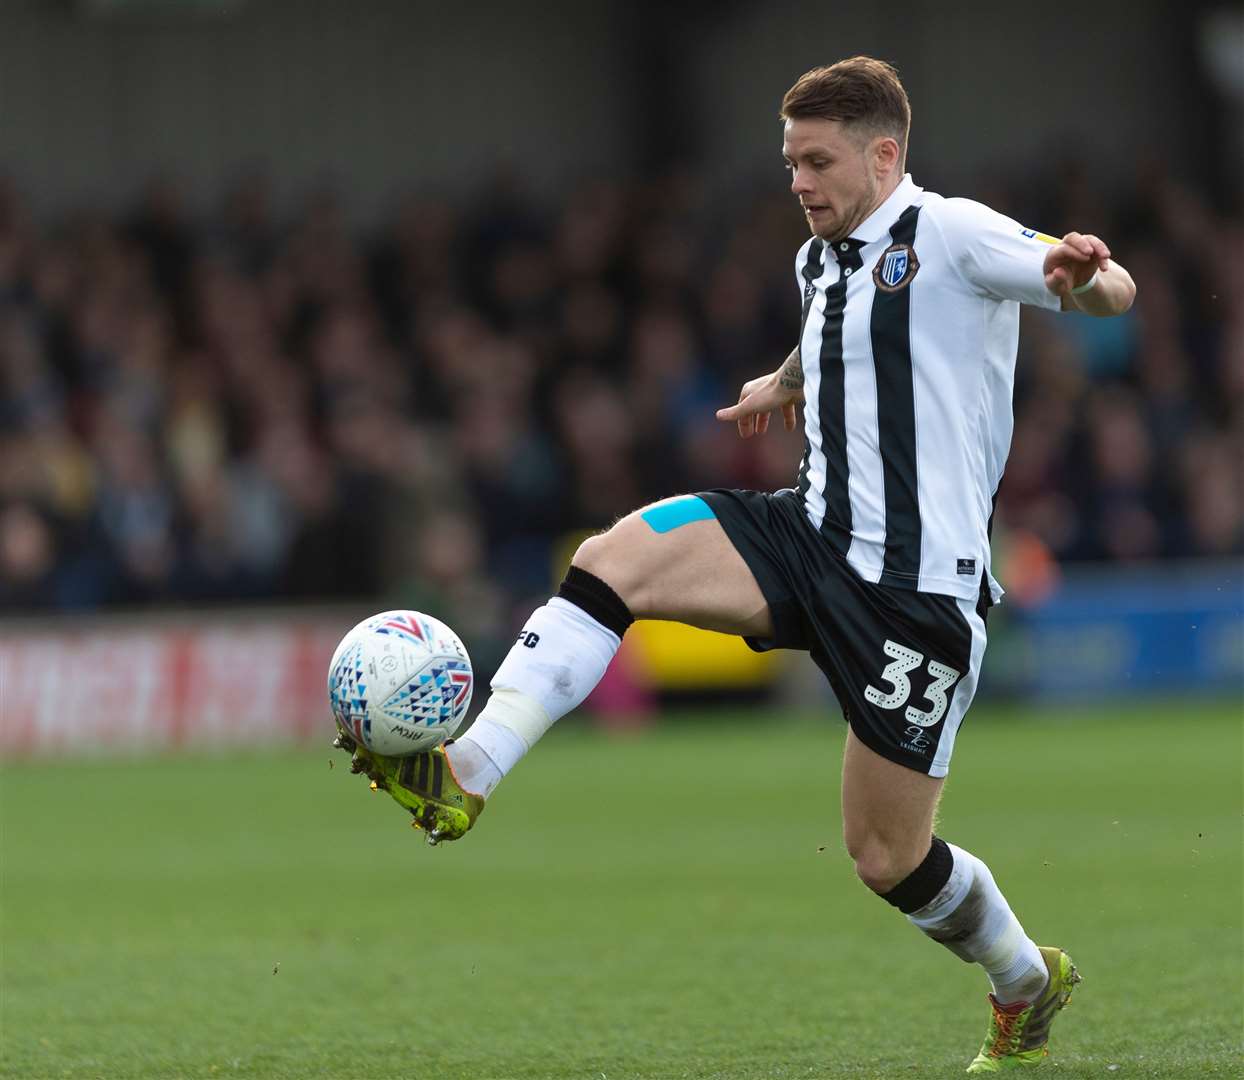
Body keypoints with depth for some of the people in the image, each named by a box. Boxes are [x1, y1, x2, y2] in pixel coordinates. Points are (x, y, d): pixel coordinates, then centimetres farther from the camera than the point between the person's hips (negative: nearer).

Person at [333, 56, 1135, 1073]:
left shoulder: (950, 235, -9)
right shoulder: (822, 261, 15)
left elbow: (1113, 293, -18)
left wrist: (1083, 275, -40)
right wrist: (782, 383, 56)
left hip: (920, 580, -7)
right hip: (812, 531, 7)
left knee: (887, 856, 0)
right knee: (613, 559, -19)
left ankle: (1026, 983, 29)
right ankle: (465, 774, -27)